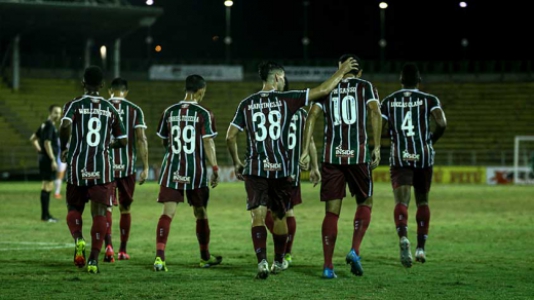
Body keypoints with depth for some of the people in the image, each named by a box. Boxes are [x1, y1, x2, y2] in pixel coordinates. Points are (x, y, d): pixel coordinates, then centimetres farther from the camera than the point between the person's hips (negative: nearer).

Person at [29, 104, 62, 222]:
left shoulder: (44, 125, 15)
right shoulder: (49, 126, -14)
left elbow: (33, 139, 23)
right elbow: (47, 143, -21)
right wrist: (53, 160, -21)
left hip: (44, 158, 10)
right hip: (48, 159, -10)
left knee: (46, 186, 13)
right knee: (48, 186, -8)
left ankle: (45, 214, 17)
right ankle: (45, 215, -7)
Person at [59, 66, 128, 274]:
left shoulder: (74, 105, -1)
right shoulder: (110, 109, 7)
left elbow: (65, 126, -20)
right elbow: (123, 141, 9)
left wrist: (64, 149, -4)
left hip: (77, 165, 0)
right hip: (102, 167, 0)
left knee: (74, 209, 15)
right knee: (99, 212, 0)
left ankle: (78, 240, -13)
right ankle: (94, 260, -8)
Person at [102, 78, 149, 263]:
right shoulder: (135, 110, 1)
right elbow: (141, 139, -4)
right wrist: (145, 167, -1)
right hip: (127, 165, 0)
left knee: (106, 207, -1)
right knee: (125, 208, 13)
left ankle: (108, 245, -22)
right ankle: (122, 251, 20)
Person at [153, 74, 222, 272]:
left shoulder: (170, 112, 5)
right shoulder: (203, 114, -6)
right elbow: (208, 143, -11)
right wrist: (215, 169, -5)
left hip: (172, 169, 2)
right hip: (196, 172, -2)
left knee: (168, 213, -4)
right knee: (201, 214, 14)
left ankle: (159, 256, -21)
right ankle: (205, 257, 28)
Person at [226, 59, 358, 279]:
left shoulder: (247, 104, 5)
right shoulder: (285, 99, -2)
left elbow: (230, 137, 5)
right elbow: (322, 90, -1)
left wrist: (236, 162, 19)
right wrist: (342, 71, 12)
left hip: (255, 169, 0)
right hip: (280, 169, 0)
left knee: (258, 216, -5)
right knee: (279, 216, 16)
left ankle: (262, 261, -22)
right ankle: (278, 261, 29)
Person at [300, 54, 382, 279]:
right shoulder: (366, 87, 10)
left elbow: (311, 116, 1)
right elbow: (375, 112, -7)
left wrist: (305, 150, 0)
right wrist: (377, 147, -6)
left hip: (332, 155, 2)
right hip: (358, 154, -2)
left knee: (332, 211, 4)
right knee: (365, 203, 16)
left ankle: (328, 266, 0)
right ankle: (355, 250, -3)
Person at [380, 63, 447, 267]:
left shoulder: (389, 101, 7)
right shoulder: (429, 100, 2)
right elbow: (442, 124, -12)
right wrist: (432, 139, 8)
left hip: (399, 157, 0)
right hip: (423, 156, 0)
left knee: (401, 201, -9)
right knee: (422, 201, 18)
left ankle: (403, 237, -37)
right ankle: (421, 248, 19)